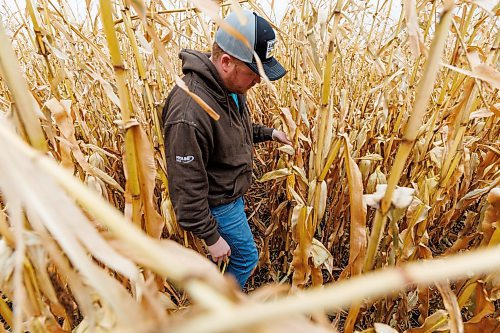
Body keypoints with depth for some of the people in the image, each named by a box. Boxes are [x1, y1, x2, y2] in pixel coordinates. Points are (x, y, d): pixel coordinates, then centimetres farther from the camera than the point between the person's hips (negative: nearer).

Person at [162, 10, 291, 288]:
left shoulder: (230, 87, -7)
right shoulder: (189, 112, -36)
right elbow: (187, 188, -29)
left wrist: (269, 133, 2)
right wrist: (211, 237, -20)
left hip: (233, 193, 9)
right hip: (217, 203, -9)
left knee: (239, 251, 28)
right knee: (247, 257, 12)